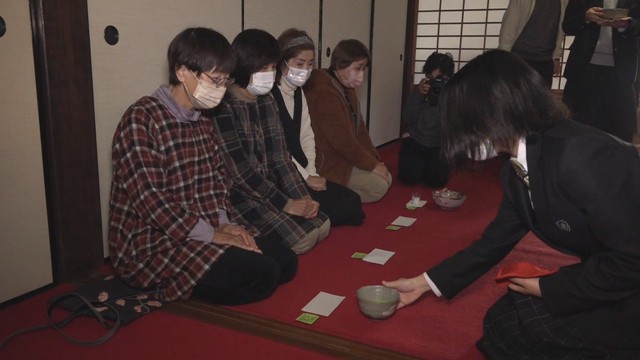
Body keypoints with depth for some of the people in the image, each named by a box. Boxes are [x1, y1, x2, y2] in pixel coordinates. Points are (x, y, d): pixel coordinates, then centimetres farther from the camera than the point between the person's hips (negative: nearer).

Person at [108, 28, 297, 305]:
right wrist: (212, 235, -19)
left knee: (286, 261, -4)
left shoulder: (202, 121, 12)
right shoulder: (141, 119, -16)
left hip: (207, 230, 9)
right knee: (262, 274, -22)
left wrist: (224, 223, -4)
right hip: (151, 244, -9)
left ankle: (196, 284, 4)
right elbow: (150, 199, -22)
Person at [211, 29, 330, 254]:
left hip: (270, 188, 8)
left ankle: (260, 235, 12)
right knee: (302, 237, -16)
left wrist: (303, 198, -6)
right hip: (239, 194, -8)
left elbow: (281, 157, 6)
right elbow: (239, 173, -21)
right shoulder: (222, 107, -19)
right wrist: (286, 204, -17)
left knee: (321, 226, -1)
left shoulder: (267, 102, 8)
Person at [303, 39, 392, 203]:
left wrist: (375, 160, -2)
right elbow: (342, 142, -26)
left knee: (386, 177, 8)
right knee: (378, 185, -13)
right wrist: (372, 165, -16)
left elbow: (359, 128, 8)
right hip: (328, 163, -10)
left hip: (343, 157, 10)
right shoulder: (324, 93, -26)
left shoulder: (347, 89, 7)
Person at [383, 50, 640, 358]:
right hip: (610, 277, 8)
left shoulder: (576, 154, -29)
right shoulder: (517, 170, -1)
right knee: (504, 320, 7)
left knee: (510, 327, -9)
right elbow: (496, 240, 9)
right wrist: (424, 282, 13)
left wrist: (547, 288, -14)